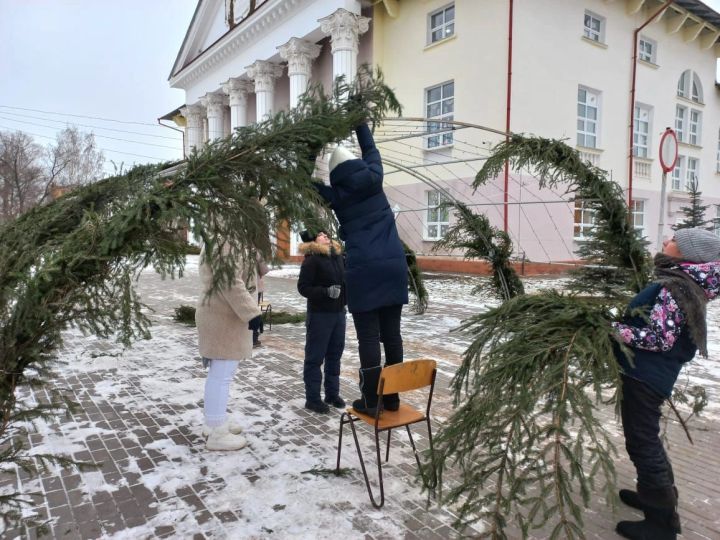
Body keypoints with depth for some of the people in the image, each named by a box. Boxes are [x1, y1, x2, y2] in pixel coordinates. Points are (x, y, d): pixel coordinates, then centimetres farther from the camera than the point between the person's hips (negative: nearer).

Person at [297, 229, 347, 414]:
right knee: (315, 357, 2)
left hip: (339, 312, 7)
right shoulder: (311, 260, -10)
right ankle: (312, 398, 12)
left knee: (335, 355, 14)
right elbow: (303, 287, -15)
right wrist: (326, 292, -24)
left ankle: (332, 393, 27)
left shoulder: (338, 256, 9)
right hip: (320, 314, -7)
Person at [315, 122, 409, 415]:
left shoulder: (336, 193, 3)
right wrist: (360, 121, 39)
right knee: (391, 333, 7)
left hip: (364, 269, -3)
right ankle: (392, 397, 17)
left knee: (368, 336, 1)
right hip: (394, 265, 3)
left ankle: (371, 401, 6)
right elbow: (370, 149, 27)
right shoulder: (373, 177, 8)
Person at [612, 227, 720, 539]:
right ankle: (660, 496, 40)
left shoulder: (676, 289, -19)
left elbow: (658, 338, -25)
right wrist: (619, 325, 15)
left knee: (642, 443, 1)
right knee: (647, 439, 24)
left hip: (644, 376, -10)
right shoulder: (684, 285, 12)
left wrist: (611, 329, -23)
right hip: (650, 374, 10)